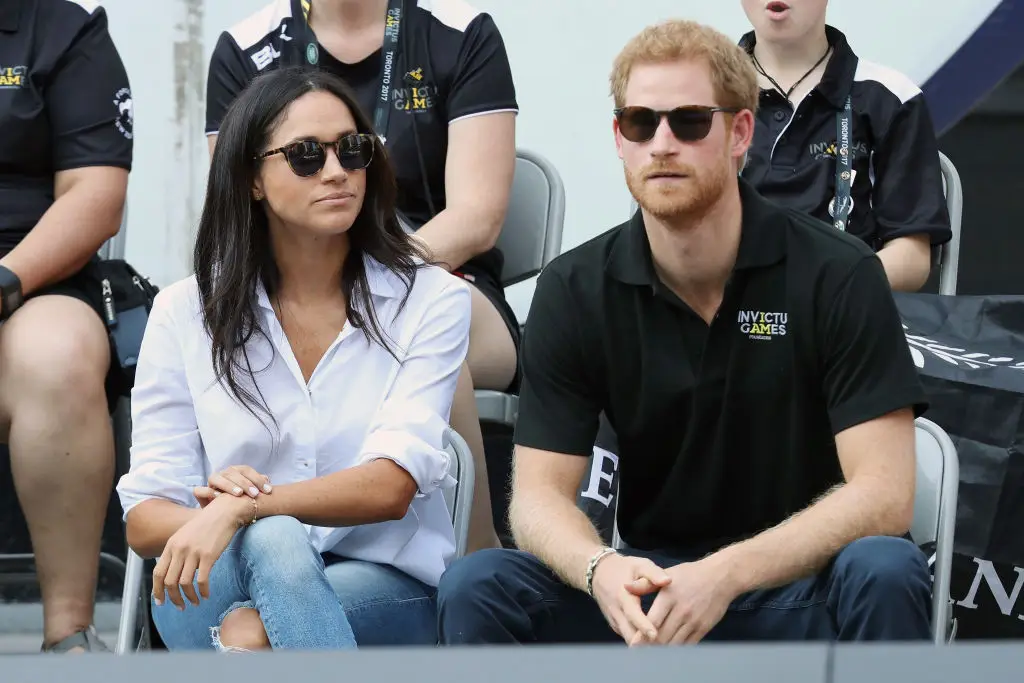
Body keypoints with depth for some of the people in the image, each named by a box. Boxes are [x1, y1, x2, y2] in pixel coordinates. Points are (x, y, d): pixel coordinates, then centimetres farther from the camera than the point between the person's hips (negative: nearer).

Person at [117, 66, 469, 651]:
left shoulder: (432, 300, 2)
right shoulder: (186, 313, 6)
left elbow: (391, 485, -12)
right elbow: (145, 520, 2)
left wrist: (240, 509, -28)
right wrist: (212, 512, -23)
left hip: (383, 587, -1)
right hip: (215, 588, 1)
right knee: (271, 540, -36)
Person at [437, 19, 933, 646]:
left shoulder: (838, 276, -9)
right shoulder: (576, 290, 0)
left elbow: (883, 494, -16)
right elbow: (540, 493, -3)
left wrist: (727, 573, -31)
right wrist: (599, 569, -28)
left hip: (800, 589, -2)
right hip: (652, 585, 3)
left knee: (884, 572, -35)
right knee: (477, 587, -22)